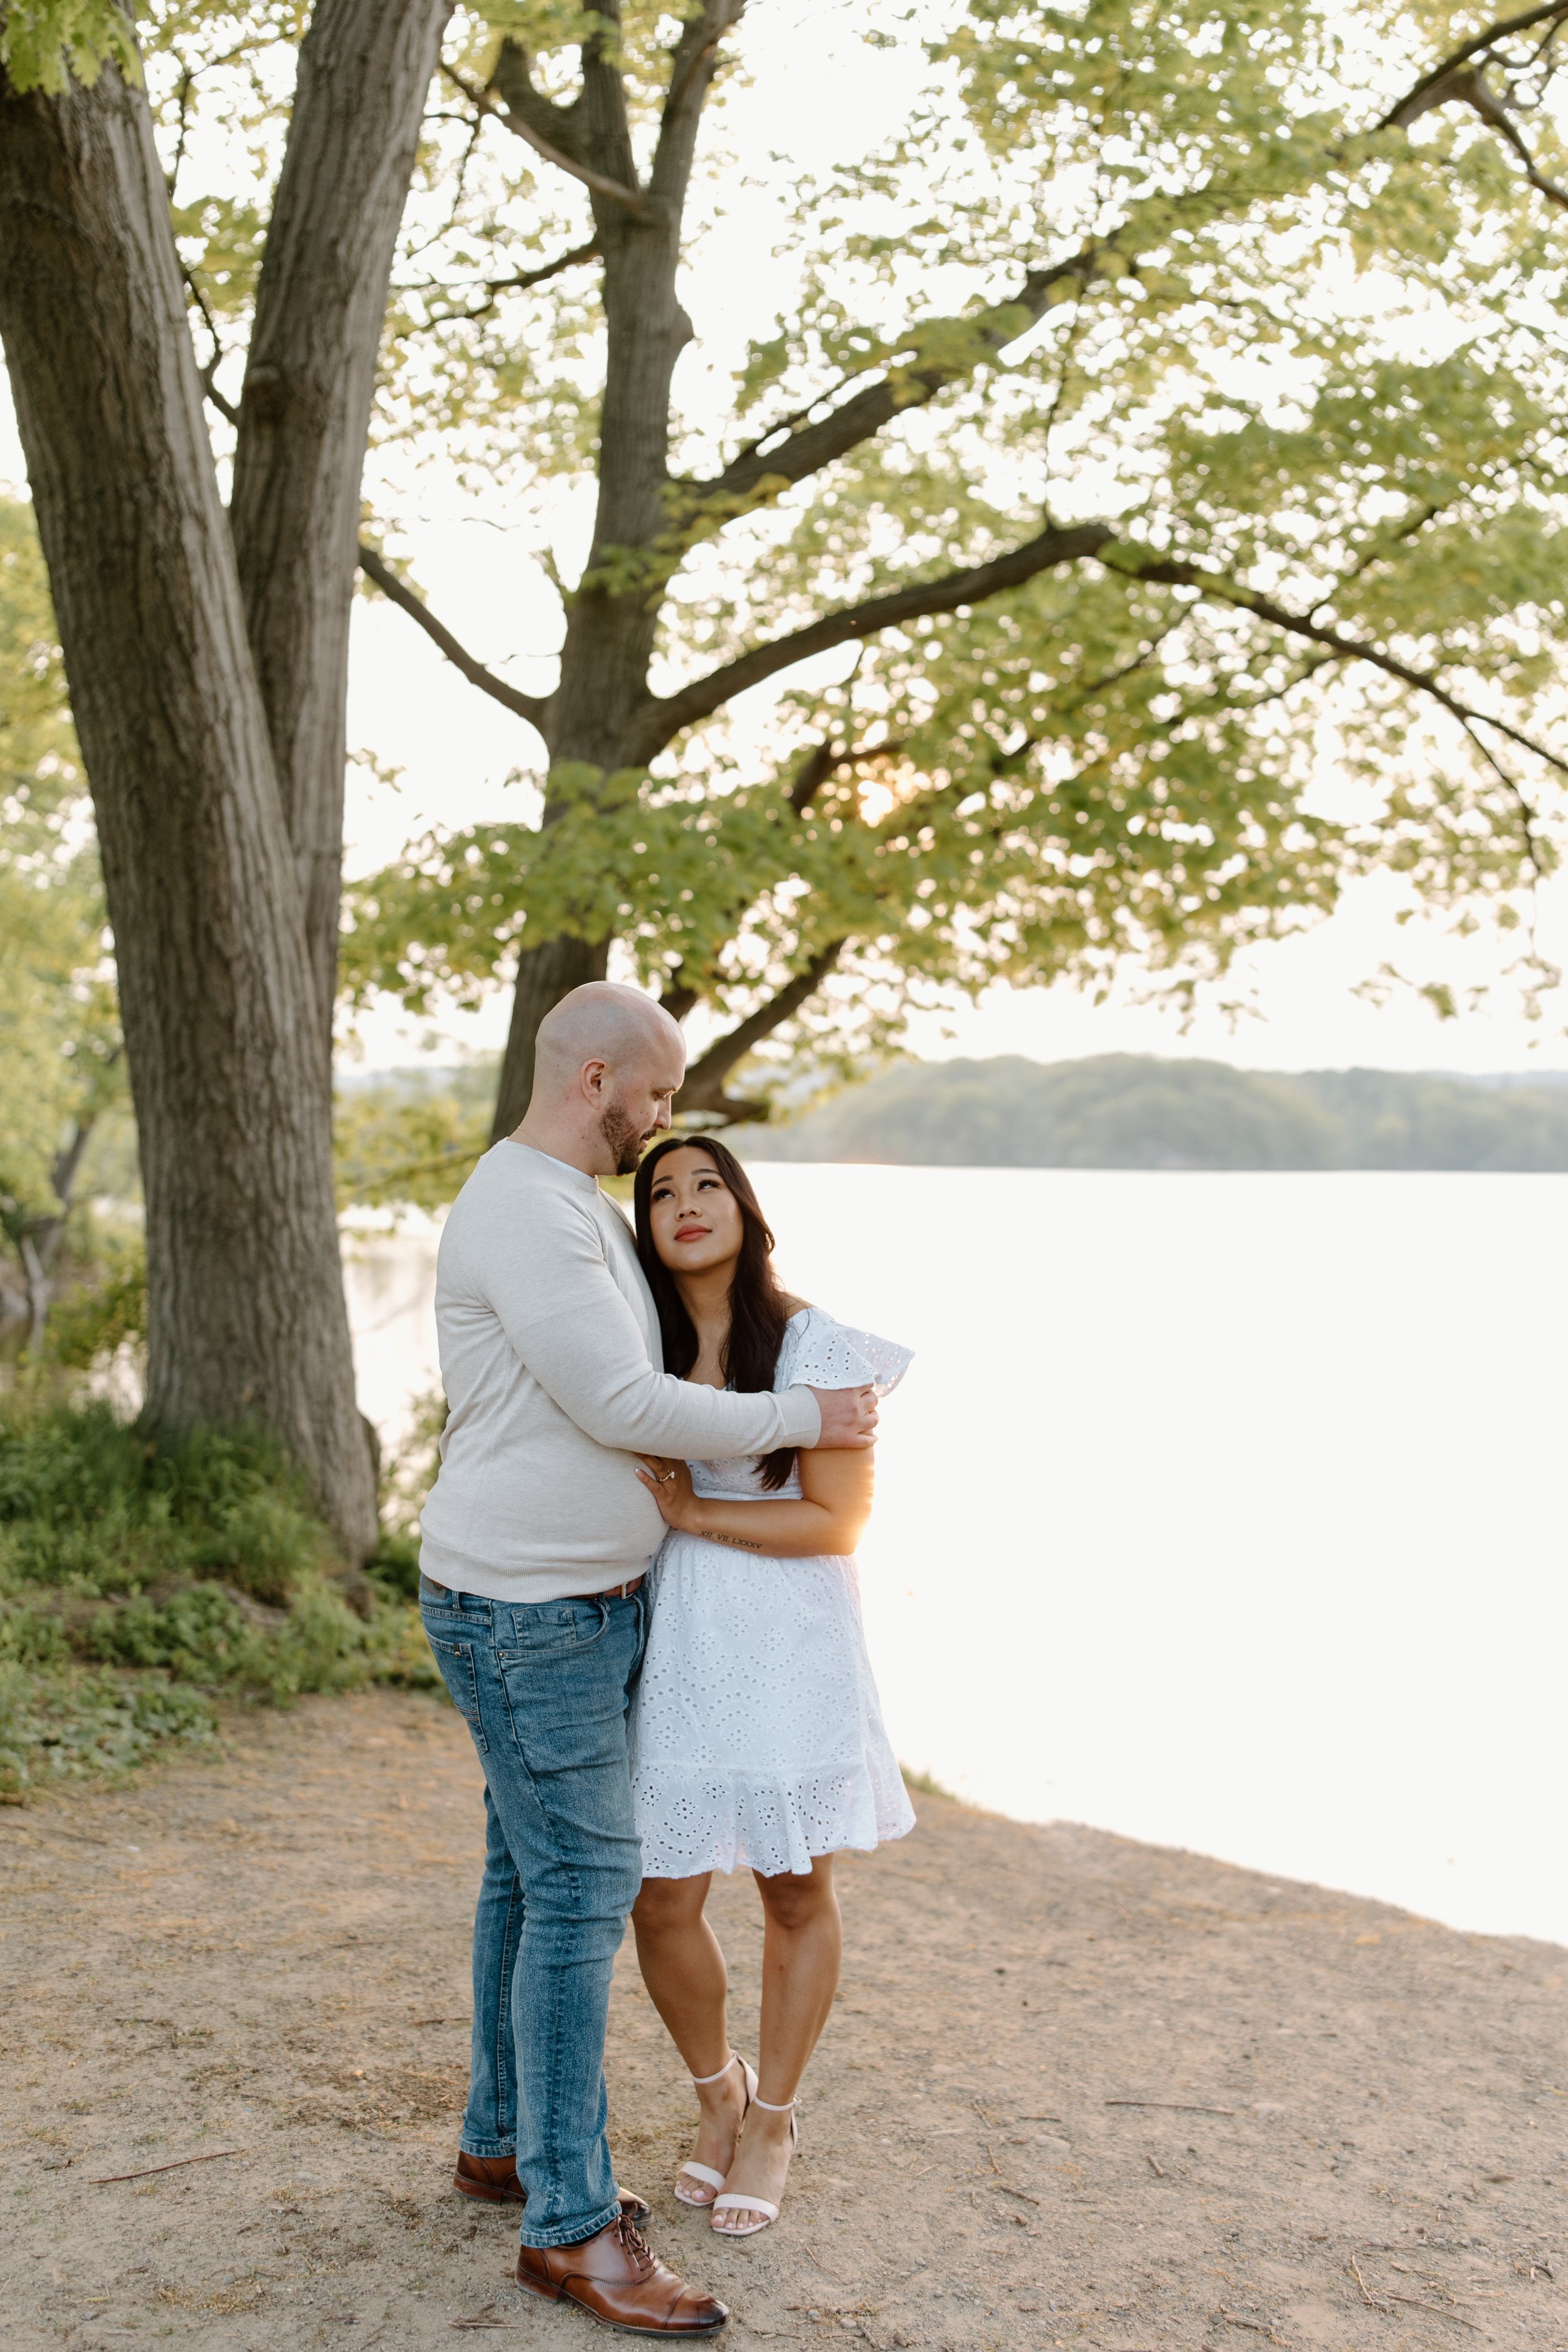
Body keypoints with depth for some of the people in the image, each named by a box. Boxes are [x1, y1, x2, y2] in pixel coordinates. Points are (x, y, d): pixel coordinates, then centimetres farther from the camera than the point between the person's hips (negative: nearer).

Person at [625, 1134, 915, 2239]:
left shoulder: (815, 1346, -9)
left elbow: (837, 1521, -11)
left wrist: (695, 1514, -16)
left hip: (790, 1645, -3)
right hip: (672, 1640, 3)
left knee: (797, 1896, 9)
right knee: (663, 1901, 3)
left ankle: (772, 2120, 31)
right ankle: (718, 2092, 31)